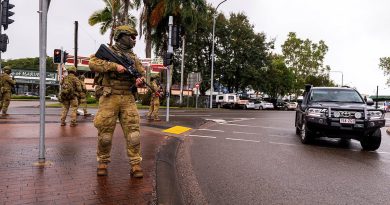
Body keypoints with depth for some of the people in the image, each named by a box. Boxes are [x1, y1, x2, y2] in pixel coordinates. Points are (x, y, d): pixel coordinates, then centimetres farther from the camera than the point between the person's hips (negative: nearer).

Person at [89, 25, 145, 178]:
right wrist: (115, 66, -21)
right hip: (109, 98, -3)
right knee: (105, 131, 2)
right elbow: (93, 63, -13)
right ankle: (103, 163, 19)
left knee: (132, 130, -4)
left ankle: (135, 165, 0)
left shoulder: (133, 57, 16)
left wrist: (140, 80, -10)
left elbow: (142, 73, 13)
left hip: (128, 98, 4)